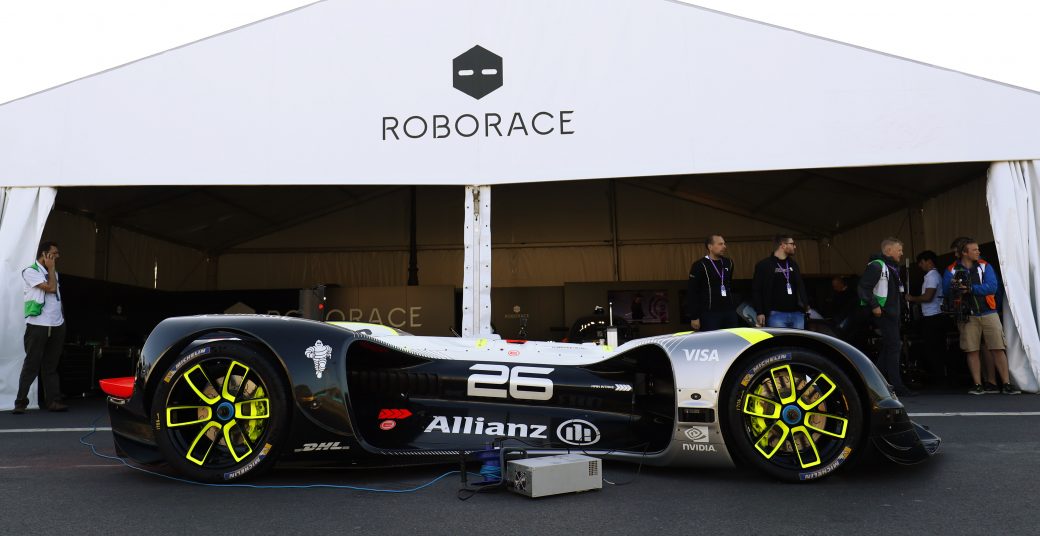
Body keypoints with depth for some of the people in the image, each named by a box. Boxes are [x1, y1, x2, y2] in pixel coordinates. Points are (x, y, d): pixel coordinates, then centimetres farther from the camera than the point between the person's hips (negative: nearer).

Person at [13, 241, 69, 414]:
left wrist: (61, 320, 14)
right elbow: (51, 288, -16)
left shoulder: (53, 273, 18)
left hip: (56, 326, 6)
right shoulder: (30, 272, -5)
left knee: (51, 366, 7)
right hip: (38, 326, -6)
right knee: (31, 365, -4)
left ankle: (53, 401, 6)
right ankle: (21, 402, 3)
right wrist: (51, 268, -4)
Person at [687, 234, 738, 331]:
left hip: (730, 312, 6)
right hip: (710, 313, -6)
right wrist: (694, 317, -12)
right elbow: (692, 293, -9)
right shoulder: (700, 265, -7)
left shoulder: (728, 263, 11)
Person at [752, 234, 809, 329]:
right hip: (776, 314, -6)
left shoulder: (793, 264, 17)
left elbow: (801, 287, 24)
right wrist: (760, 313, -10)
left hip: (797, 314, 6)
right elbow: (756, 290, -3)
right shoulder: (764, 265, -1)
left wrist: (806, 304, 12)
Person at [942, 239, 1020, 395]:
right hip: (967, 316, 0)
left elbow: (992, 287, -8)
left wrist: (970, 288, -17)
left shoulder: (985, 267, 5)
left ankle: (1006, 384, 2)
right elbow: (945, 290, -4)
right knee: (972, 351, 1)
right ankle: (977, 385, 6)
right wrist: (954, 287, -26)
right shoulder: (951, 270, 4)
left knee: (998, 349, -2)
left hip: (988, 313, 0)